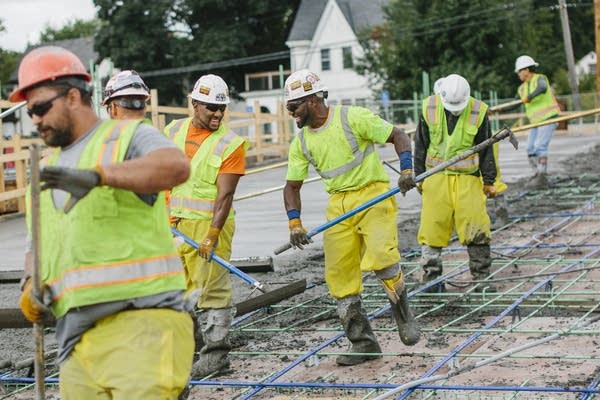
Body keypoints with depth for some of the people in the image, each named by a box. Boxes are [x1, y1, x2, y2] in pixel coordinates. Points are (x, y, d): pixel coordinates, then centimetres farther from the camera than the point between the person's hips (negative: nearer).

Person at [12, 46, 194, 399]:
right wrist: (31, 285, 5)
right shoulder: (47, 171, 25)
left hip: (142, 319, -7)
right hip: (77, 337, 7)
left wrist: (96, 176, -33)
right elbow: (38, 247, 28)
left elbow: (177, 166, -21)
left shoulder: (128, 137, 1)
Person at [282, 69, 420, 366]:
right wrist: (295, 224, -2)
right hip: (338, 205, 6)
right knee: (339, 276, 0)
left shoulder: (353, 118, -10)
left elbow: (398, 136, -5)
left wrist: (406, 170, -19)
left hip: (373, 195, -6)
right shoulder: (301, 142, 7)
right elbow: (292, 186, 11)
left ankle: (402, 311, 1)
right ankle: (363, 344, 12)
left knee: (380, 256, -27)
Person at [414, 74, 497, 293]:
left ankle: (481, 278, 9)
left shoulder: (478, 112, -4)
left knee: (476, 230, -3)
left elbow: (486, 149, 5)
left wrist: (488, 180, 7)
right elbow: (421, 145, 8)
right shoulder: (429, 108, -2)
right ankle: (431, 277, 10)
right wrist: (419, 176, 9)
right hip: (436, 177, 1)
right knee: (432, 227, 0)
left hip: (467, 178, -1)